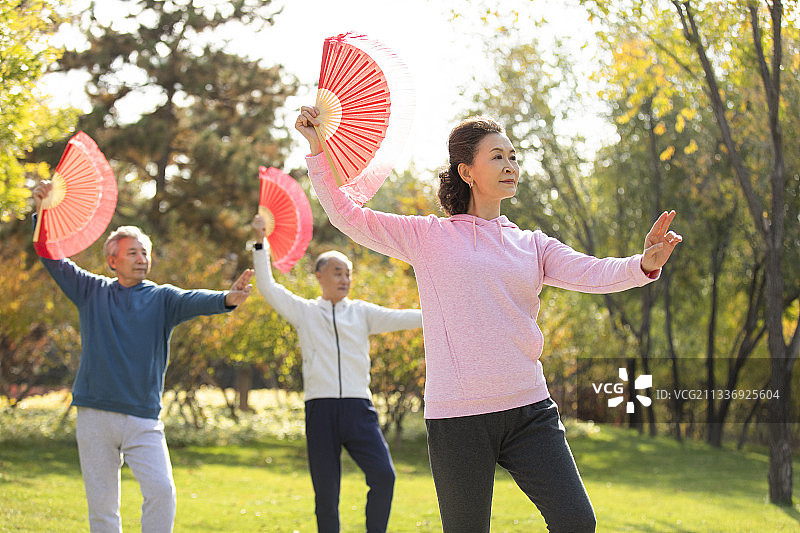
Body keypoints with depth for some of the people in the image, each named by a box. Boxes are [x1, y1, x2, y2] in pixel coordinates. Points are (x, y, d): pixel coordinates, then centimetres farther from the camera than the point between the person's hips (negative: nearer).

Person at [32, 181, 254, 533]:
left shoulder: (161, 298, 6)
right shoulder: (92, 292, 10)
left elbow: (193, 301, -14)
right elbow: (52, 259, 7)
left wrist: (226, 299, -36)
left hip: (144, 418, -1)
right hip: (95, 416, 1)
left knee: (161, 490, -16)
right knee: (102, 503, 3)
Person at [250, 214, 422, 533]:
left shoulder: (361, 312, 15)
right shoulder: (304, 312, 12)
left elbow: (397, 319, 5)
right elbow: (268, 288, 5)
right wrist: (261, 243, -2)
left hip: (358, 409, 1)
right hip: (320, 410, -1)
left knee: (383, 475, -14)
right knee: (326, 491, 1)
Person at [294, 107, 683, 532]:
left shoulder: (532, 245, 12)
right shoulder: (428, 237, 5)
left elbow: (592, 273, -3)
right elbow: (346, 216, 3)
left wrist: (644, 264, -23)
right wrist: (317, 149, -7)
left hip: (529, 409, 3)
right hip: (457, 417, -3)